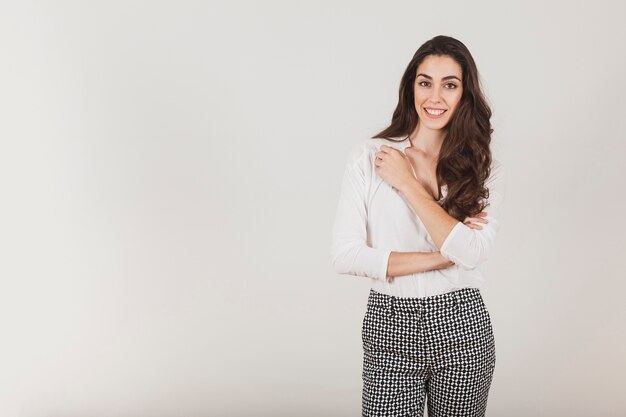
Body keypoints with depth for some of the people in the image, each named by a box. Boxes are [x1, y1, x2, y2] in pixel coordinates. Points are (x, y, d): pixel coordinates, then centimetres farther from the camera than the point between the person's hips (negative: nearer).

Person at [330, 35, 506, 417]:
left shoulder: (486, 170, 1)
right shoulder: (369, 157, -2)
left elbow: (471, 253, -15)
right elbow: (345, 255, -9)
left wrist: (407, 183, -12)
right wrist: (442, 257, -11)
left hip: (462, 328, 1)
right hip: (391, 327, -1)